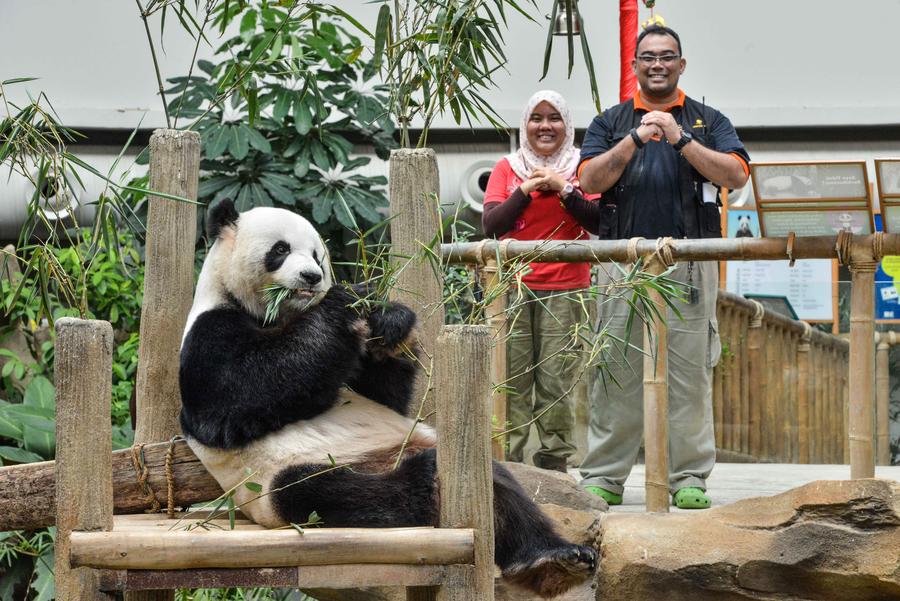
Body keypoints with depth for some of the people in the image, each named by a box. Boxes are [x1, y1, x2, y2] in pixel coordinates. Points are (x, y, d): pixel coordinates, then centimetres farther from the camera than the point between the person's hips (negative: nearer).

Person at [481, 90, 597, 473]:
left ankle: (554, 464, 0)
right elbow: (490, 225, 2)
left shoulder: (581, 168, 10)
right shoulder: (507, 168, 14)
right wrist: (526, 190, -7)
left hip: (564, 288, -1)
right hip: (513, 286, 1)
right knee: (512, 379, -6)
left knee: (556, 382, -6)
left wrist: (565, 189, -11)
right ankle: (507, 463, -3)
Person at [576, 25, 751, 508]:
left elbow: (737, 175, -1)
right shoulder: (611, 123, 17)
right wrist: (636, 139, -9)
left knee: (690, 373, -1)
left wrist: (681, 140, -9)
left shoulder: (707, 121, 15)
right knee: (616, 372, -1)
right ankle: (604, 477, 5)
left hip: (689, 264, 0)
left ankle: (689, 478, 5)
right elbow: (590, 180, 1)